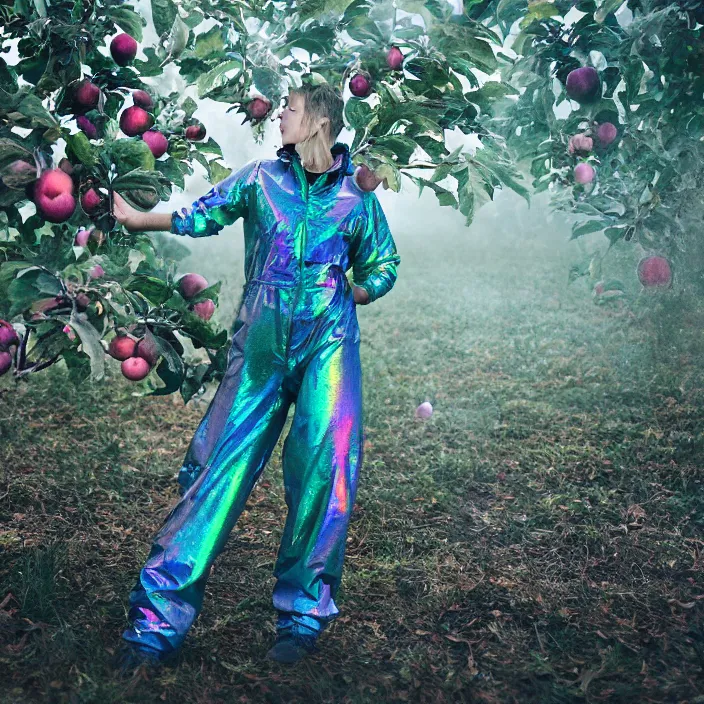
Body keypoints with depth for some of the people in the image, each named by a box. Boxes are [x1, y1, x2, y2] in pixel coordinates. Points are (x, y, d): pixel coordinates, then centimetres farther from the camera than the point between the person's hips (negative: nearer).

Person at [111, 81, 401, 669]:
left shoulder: (357, 197, 8)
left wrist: (346, 295, 7)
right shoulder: (260, 178, 12)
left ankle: (304, 614, 4)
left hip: (328, 341, -1)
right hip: (261, 344, 1)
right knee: (221, 467, -3)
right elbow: (204, 216, 25)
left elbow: (384, 266, 19)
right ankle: (158, 621, 3)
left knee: (325, 463, -14)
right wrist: (138, 218, 29)